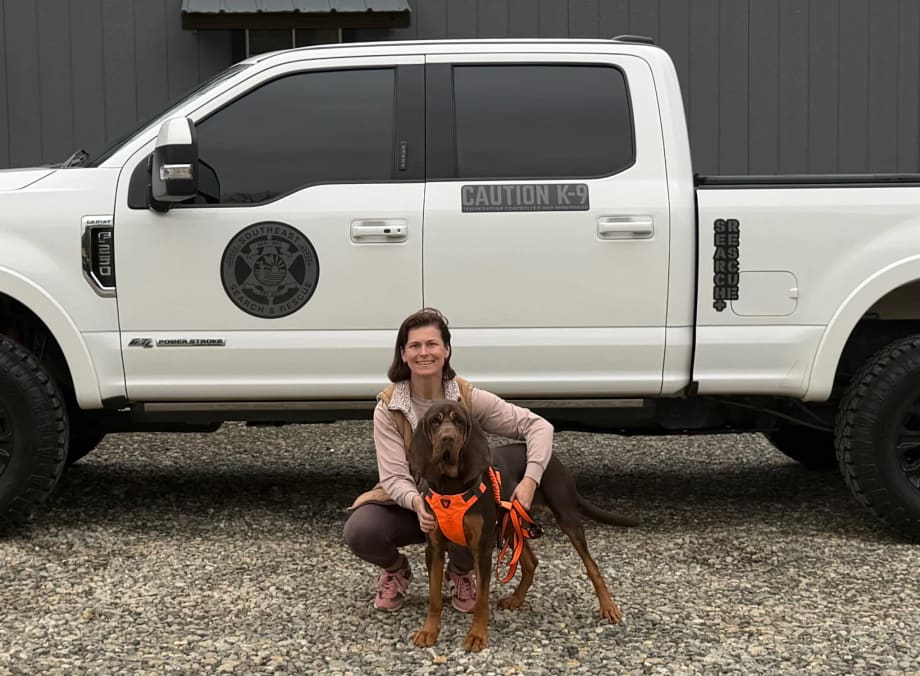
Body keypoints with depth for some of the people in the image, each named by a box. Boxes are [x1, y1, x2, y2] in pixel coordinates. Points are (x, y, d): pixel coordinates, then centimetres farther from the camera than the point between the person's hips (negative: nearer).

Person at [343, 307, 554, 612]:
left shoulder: (468, 397, -15)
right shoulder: (388, 407, -15)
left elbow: (538, 426, -14)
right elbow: (393, 477, -21)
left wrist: (530, 479, -31)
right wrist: (417, 503, -44)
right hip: (407, 504, 0)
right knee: (359, 531, -29)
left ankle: (461, 574, 5)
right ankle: (395, 570, 8)